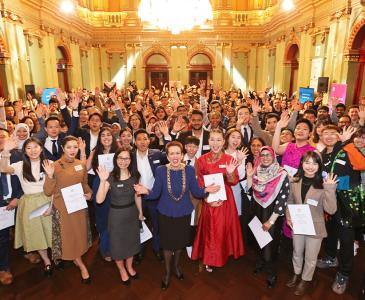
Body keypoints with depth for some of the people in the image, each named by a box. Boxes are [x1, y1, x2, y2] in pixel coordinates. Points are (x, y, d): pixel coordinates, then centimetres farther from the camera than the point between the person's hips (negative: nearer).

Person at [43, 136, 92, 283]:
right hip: (62, 207, -4)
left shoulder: (81, 165, 1)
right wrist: (50, 176, -27)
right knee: (68, 237, 7)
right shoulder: (55, 166, -12)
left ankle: (75, 258, 43)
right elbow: (48, 192, -12)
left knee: (79, 235, 17)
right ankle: (82, 266, 26)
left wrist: (89, 193, -3)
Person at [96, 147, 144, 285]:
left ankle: (129, 266, 50)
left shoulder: (134, 176, -7)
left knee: (131, 240, 21)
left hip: (132, 213, 4)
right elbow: (99, 200, -27)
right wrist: (102, 181, -37)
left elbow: (137, 196, 5)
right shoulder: (110, 178, -19)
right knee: (118, 242, 15)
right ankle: (122, 270, 44)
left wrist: (140, 212, 13)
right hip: (116, 214, -3)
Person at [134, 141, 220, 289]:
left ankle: (176, 265, 52)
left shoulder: (189, 170, -11)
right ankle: (167, 272, 41)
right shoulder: (161, 170, -13)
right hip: (166, 214, -1)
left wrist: (206, 190, -26)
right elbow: (156, 193, -11)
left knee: (180, 242, 21)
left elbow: (196, 192, -7)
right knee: (167, 243, 14)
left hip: (183, 213, 1)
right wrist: (146, 191, -31)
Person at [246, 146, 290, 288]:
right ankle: (261, 263, 45)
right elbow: (251, 193, 1)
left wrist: (271, 221, -16)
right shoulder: (257, 172, -3)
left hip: (273, 216, -4)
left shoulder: (282, 175, -18)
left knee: (270, 243, 7)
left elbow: (282, 200, -19)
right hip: (258, 212, 4)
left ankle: (271, 273, 30)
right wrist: (249, 176, -13)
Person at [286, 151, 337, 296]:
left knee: (310, 257, 18)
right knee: (297, 253, 24)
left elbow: (331, 210, -23)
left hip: (315, 227, -3)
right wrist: (288, 217, -7)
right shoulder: (295, 181, -7)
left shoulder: (323, 184, -17)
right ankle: (297, 274, 50)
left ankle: (306, 280, 43)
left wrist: (330, 189, -32)